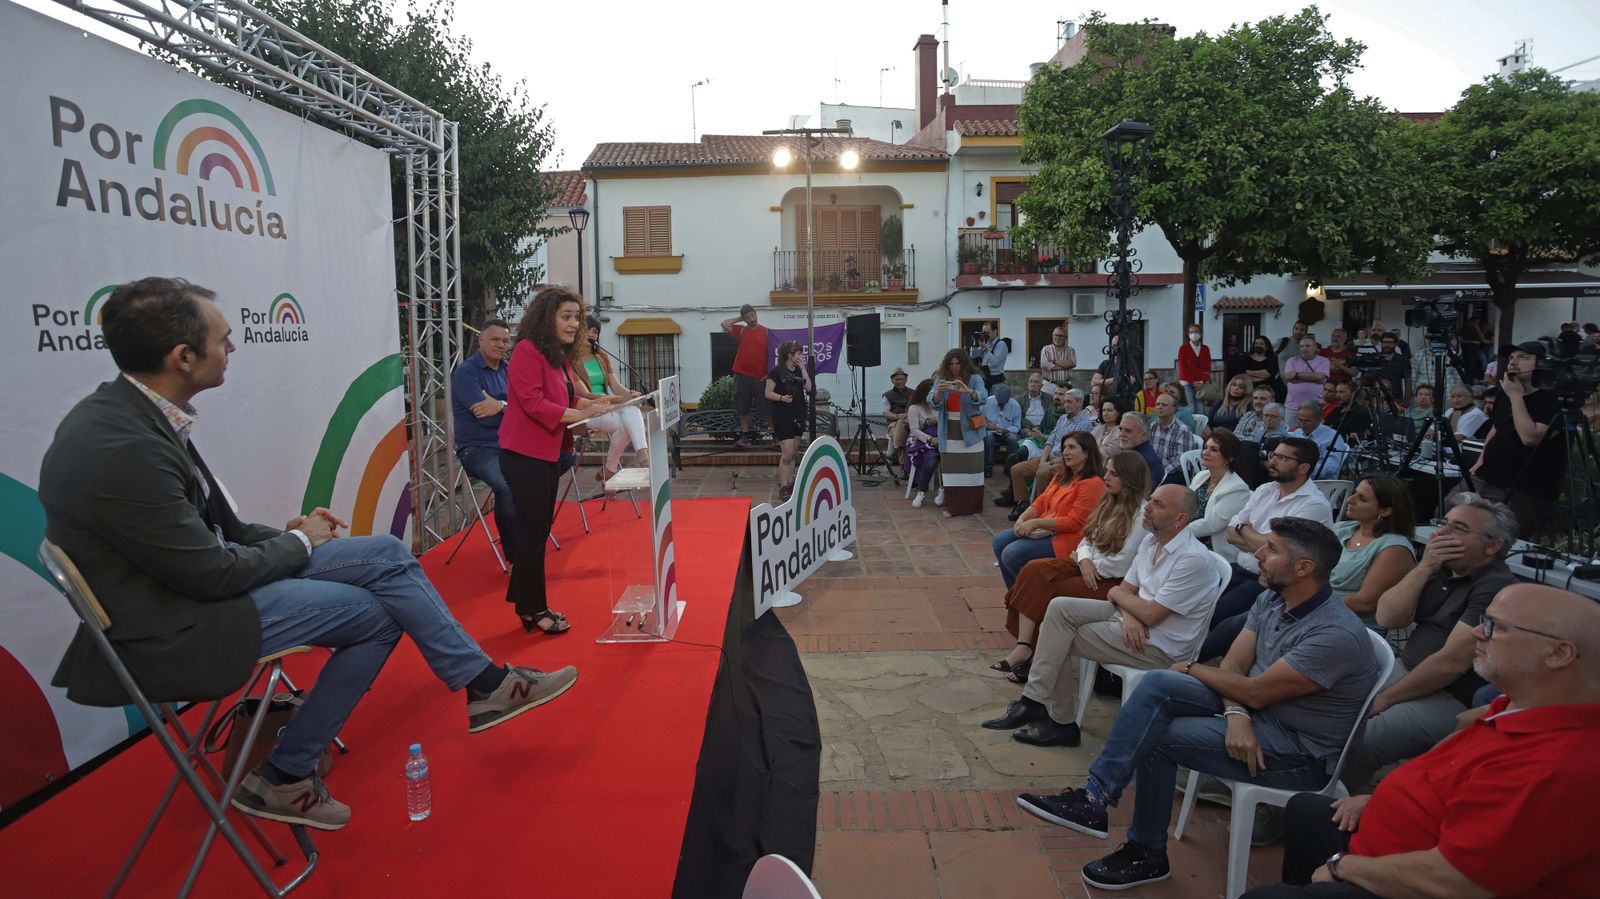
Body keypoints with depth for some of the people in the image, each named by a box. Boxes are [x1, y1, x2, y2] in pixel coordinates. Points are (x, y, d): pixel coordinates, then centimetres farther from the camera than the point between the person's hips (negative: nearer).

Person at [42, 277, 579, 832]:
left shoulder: (131, 412, 1)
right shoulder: (120, 451, -28)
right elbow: (213, 575, -22)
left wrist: (286, 535, -1)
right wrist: (300, 542, -6)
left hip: (192, 576, 9)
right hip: (167, 631, -9)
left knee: (386, 553, -1)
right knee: (376, 609, -9)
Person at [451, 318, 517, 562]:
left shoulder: (509, 370, 15)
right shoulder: (466, 372, -5)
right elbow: (485, 417, -16)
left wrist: (501, 406, -16)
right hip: (478, 448, -6)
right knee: (506, 488, -33)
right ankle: (514, 556, -17)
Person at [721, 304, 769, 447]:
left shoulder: (765, 332, 1)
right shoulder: (741, 330, 7)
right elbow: (725, 324, -5)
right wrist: (739, 319, 5)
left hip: (760, 376, -2)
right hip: (742, 375, 2)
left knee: (766, 408, 0)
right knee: (743, 408, 8)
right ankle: (745, 435, 18)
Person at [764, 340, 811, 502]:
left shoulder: (799, 371, 11)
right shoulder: (776, 371, -8)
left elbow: (808, 388, 0)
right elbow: (768, 393, -9)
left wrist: (802, 368, -3)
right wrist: (781, 398, -26)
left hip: (798, 416, 7)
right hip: (782, 417, -6)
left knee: (793, 452, 11)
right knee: (787, 452, -11)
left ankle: (790, 483, 19)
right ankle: (783, 487, -7)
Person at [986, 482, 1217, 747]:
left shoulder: (1193, 559, -22)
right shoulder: (1151, 541, 6)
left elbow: (1150, 614, -24)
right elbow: (1127, 589, 10)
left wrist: (1117, 594, -4)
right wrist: (1128, 614, -14)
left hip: (1159, 647, -8)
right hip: (1132, 621, 9)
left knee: (1058, 639, -10)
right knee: (1060, 608, -9)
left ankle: (1061, 723, 7)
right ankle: (1034, 701, -9)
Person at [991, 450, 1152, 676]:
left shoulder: (1142, 515, -15)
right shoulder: (1111, 502, 12)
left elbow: (1121, 564, -20)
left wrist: (1086, 562, -6)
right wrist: (1085, 560, -9)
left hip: (1114, 581, -8)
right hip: (1089, 566, 8)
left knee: (1047, 591, -22)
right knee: (1035, 570, -15)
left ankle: (1027, 648, -7)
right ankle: (1023, 646, -21)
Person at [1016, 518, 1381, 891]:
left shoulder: (1338, 634, -25)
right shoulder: (1271, 600, 2)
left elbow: (1255, 692, -23)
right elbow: (1232, 667, -2)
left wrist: (1192, 670, -6)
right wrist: (1235, 714, -23)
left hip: (1300, 754, -8)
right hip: (1254, 715, 8)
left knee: (1157, 737, -19)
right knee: (1158, 684, -17)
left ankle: (1147, 855, -2)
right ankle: (1095, 796, -17)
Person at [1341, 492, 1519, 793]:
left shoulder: (1496, 588, -18)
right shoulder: (1441, 570, 8)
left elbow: (1452, 662, -23)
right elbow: (1387, 618, 0)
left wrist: (1383, 699, -15)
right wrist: (1425, 567, -11)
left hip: (1452, 699, -9)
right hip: (1407, 672, 9)